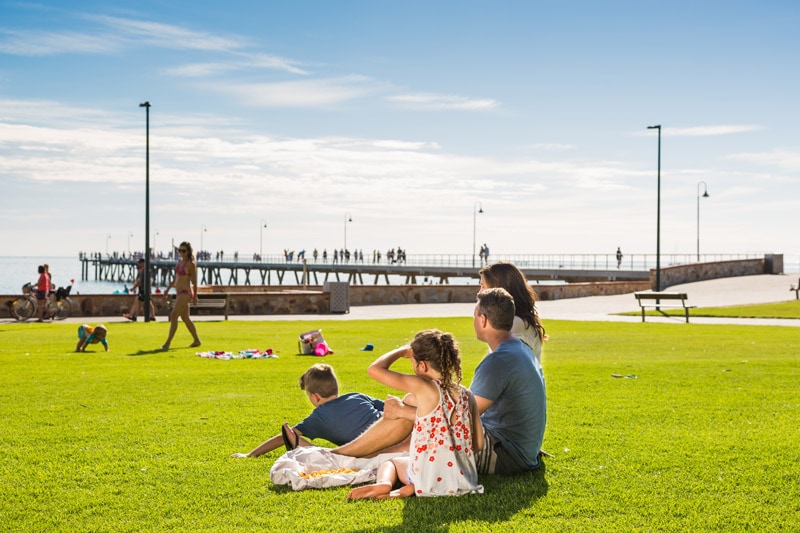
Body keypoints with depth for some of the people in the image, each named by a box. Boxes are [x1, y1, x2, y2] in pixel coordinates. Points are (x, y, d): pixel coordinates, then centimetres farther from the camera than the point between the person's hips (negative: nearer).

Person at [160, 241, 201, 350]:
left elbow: (194, 281, -8)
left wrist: (195, 296, -7)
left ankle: (167, 343, -14)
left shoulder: (191, 264, -10)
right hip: (179, 293, 9)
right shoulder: (180, 261, 13)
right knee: (186, 318, 13)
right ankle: (197, 340, 23)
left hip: (185, 293, -9)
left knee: (173, 316, -14)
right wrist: (168, 288, 16)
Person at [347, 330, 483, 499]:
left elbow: (374, 369, -11)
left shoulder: (423, 388, -13)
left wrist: (402, 351, 5)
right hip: (465, 482, 4)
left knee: (392, 462, 29)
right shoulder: (467, 396, 2)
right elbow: (478, 443, 7)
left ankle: (383, 483, -4)